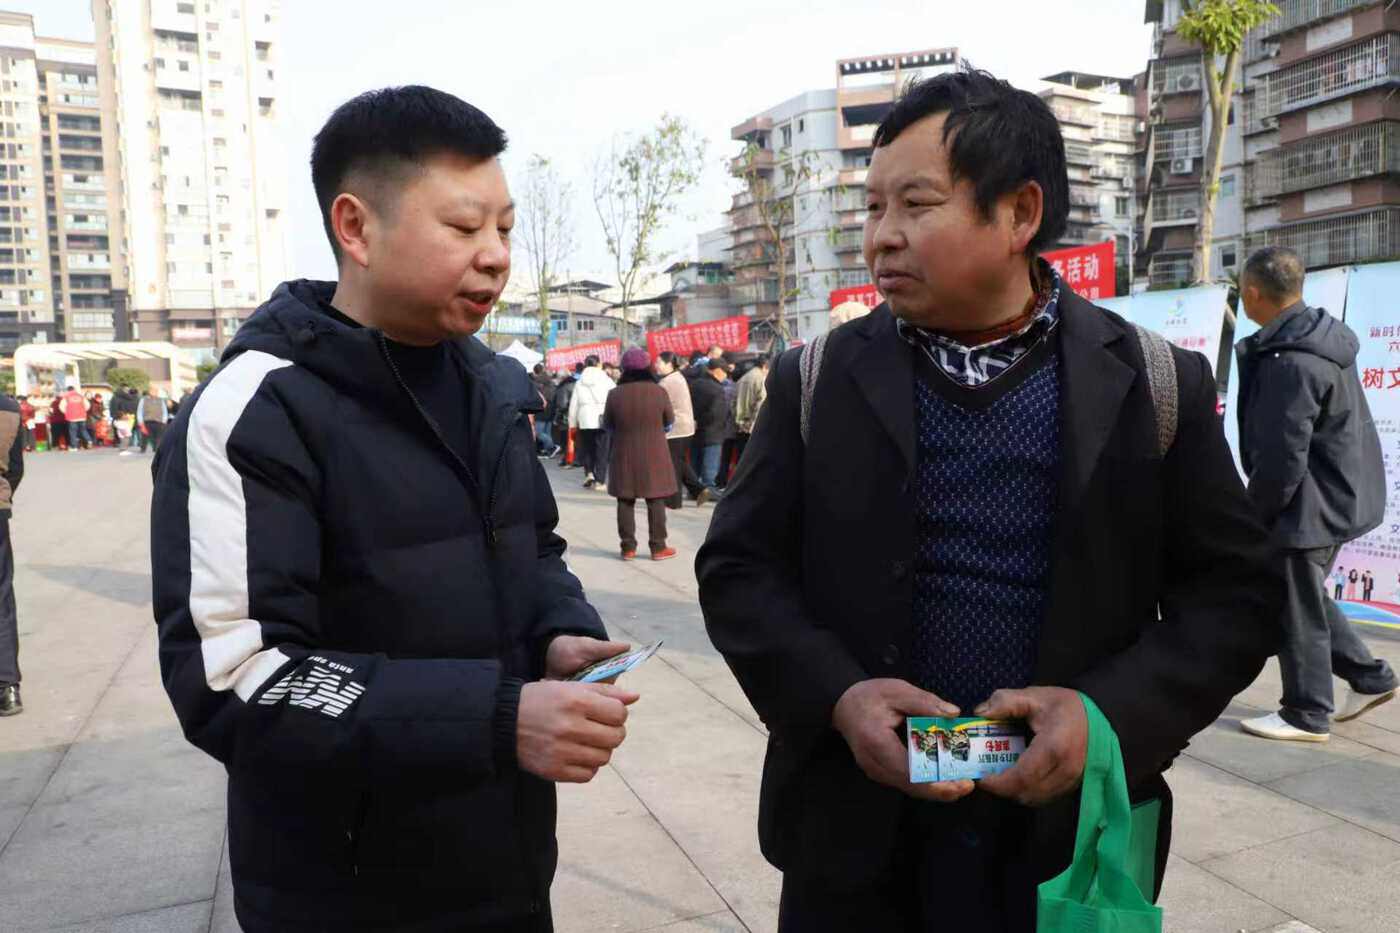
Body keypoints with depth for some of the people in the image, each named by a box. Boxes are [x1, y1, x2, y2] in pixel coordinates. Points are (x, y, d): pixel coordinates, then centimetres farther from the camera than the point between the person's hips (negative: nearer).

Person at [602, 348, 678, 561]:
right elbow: (670, 420, 3)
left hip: (624, 456, 1)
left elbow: (607, 425, 3)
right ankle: (658, 547, 11)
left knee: (626, 501, 10)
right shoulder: (658, 391, -10)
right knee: (655, 501, 8)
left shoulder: (615, 394, -8)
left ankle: (628, 547, 13)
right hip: (654, 455, -1)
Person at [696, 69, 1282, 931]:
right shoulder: (817, 382, -3)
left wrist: (1111, 712, -16)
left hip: (1073, 835, 0)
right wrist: (836, 695, -16)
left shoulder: (1156, 384, -4)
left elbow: (1235, 591, 0)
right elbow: (739, 566, -1)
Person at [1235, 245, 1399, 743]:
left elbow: (1283, 460, -24)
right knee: (1306, 597, 23)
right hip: (1336, 496, 10)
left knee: (1296, 609, 4)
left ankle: (1306, 714, 19)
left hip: (1309, 507, -10)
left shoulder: (1290, 363, -26)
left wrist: (1252, 513, -10)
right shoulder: (1323, 337, 5)